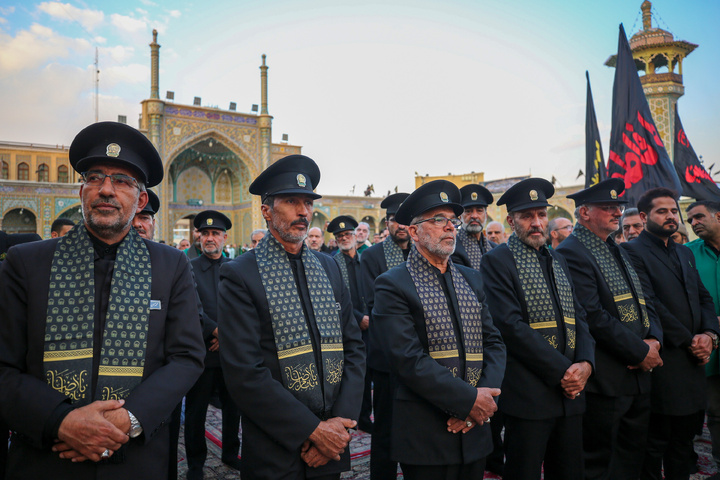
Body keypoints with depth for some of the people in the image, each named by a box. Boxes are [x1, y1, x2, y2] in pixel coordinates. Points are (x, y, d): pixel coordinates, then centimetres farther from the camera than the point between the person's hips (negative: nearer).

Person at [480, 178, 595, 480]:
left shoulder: (558, 261, 14)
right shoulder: (496, 262, -9)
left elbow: (579, 317, 11)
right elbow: (512, 327, -17)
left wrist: (585, 363, -7)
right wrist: (562, 371, -16)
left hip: (571, 391, 7)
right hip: (528, 395, -6)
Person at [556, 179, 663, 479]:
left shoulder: (618, 252, 16)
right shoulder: (571, 253, -14)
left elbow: (644, 304, 15)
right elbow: (593, 317, -22)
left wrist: (653, 339, -4)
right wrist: (640, 352, -16)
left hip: (637, 375, 9)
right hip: (604, 380, -9)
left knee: (632, 456, 20)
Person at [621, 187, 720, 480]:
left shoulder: (685, 253, 18)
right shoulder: (633, 252, -9)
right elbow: (650, 304, -16)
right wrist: (689, 341, -12)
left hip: (693, 360, 8)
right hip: (662, 361, -7)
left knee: (684, 441, 16)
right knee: (655, 443, 2)